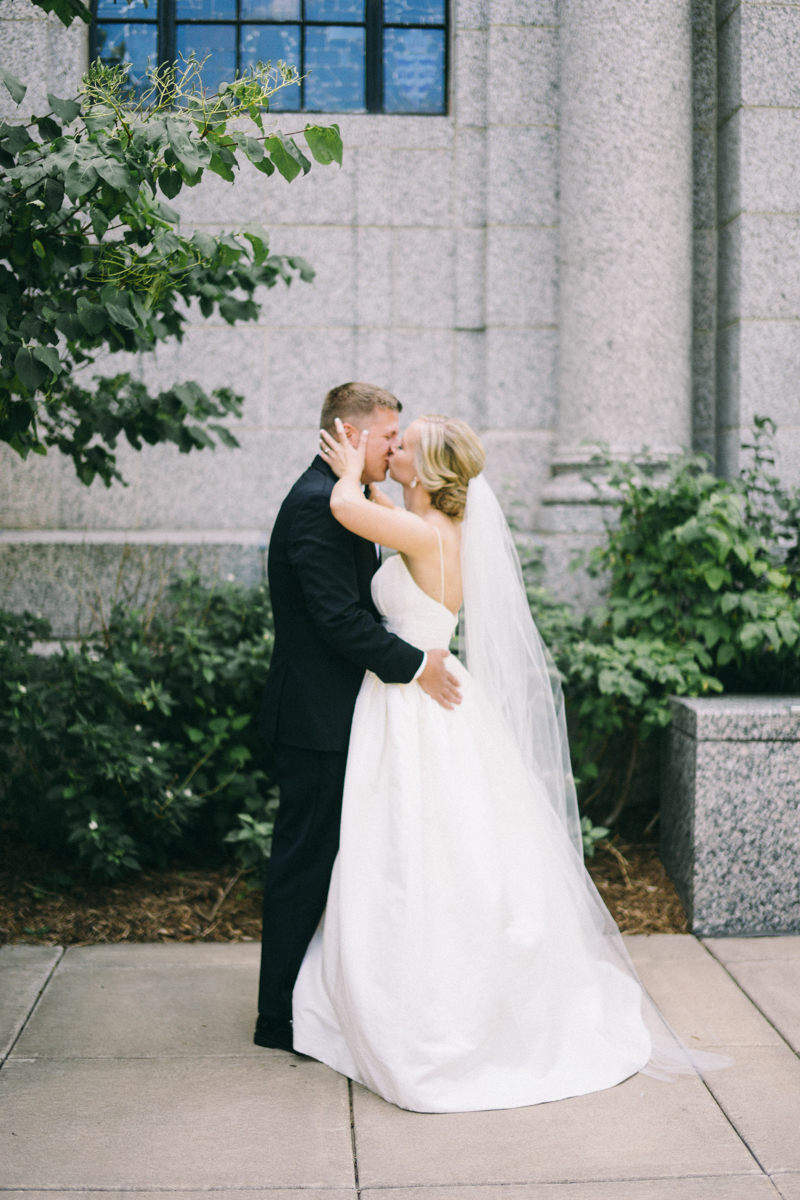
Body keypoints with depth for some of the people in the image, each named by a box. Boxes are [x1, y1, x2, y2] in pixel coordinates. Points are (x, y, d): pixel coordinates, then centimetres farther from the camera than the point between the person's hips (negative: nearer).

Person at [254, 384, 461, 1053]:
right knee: (306, 861, -2)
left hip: (329, 715, 10)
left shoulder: (335, 499, 16)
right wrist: (417, 665, -17)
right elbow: (341, 617, -24)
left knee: (323, 860, 16)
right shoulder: (318, 503, -18)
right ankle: (282, 1018, 9)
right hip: (317, 719, -10)